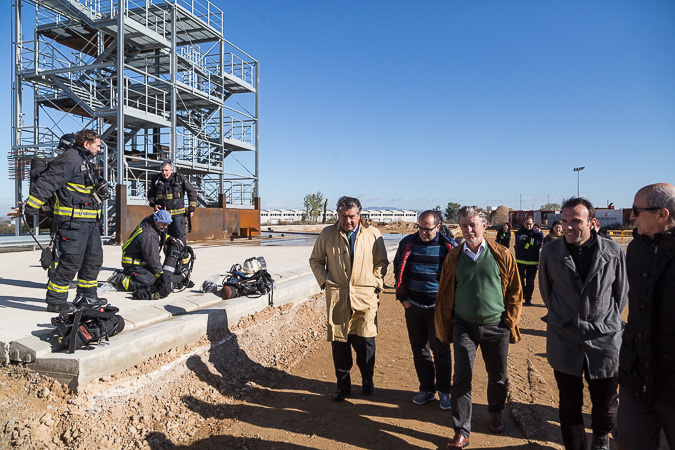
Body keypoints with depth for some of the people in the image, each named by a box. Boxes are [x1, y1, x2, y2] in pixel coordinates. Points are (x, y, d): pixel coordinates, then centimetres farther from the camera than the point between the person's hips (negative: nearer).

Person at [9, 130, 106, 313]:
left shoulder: (86, 162, 19)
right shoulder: (69, 159, -12)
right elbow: (46, 183, -17)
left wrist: (101, 187, 17)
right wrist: (28, 208, -19)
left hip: (90, 221, 10)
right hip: (72, 221, -10)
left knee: (94, 258, 13)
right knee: (71, 260, -7)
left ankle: (87, 295, 25)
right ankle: (55, 300, 5)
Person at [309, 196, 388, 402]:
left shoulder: (373, 234, 4)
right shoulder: (327, 234, 6)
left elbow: (381, 262, 11)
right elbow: (315, 260, 15)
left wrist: (376, 284, 1)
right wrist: (324, 281, 3)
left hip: (365, 295, -1)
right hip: (337, 297, 1)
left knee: (365, 339, 2)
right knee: (339, 341, 6)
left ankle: (367, 379, 28)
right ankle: (343, 385, 23)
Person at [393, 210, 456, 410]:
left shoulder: (449, 246, -4)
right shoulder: (407, 243, 1)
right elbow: (398, 271, 11)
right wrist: (402, 297, 5)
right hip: (413, 306, 3)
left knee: (441, 351, 5)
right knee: (419, 350, 12)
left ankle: (444, 391, 23)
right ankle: (426, 389, 28)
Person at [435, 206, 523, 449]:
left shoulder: (502, 255, -5)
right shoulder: (453, 257, -1)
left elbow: (515, 291, 2)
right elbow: (445, 294, 5)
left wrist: (510, 323, -2)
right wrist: (444, 327, 5)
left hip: (496, 326, 0)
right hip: (464, 326, 0)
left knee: (498, 377, 16)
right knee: (462, 378, -2)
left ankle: (496, 411, 46)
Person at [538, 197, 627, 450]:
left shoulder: (613, 252, -6)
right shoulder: (550, 252, -5)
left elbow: (622, 293, 8)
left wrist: (607, 322, 9)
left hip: (604, 341, 0)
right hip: (564, 341, 0)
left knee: (605, 405, 14)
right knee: (570, 405, 10)